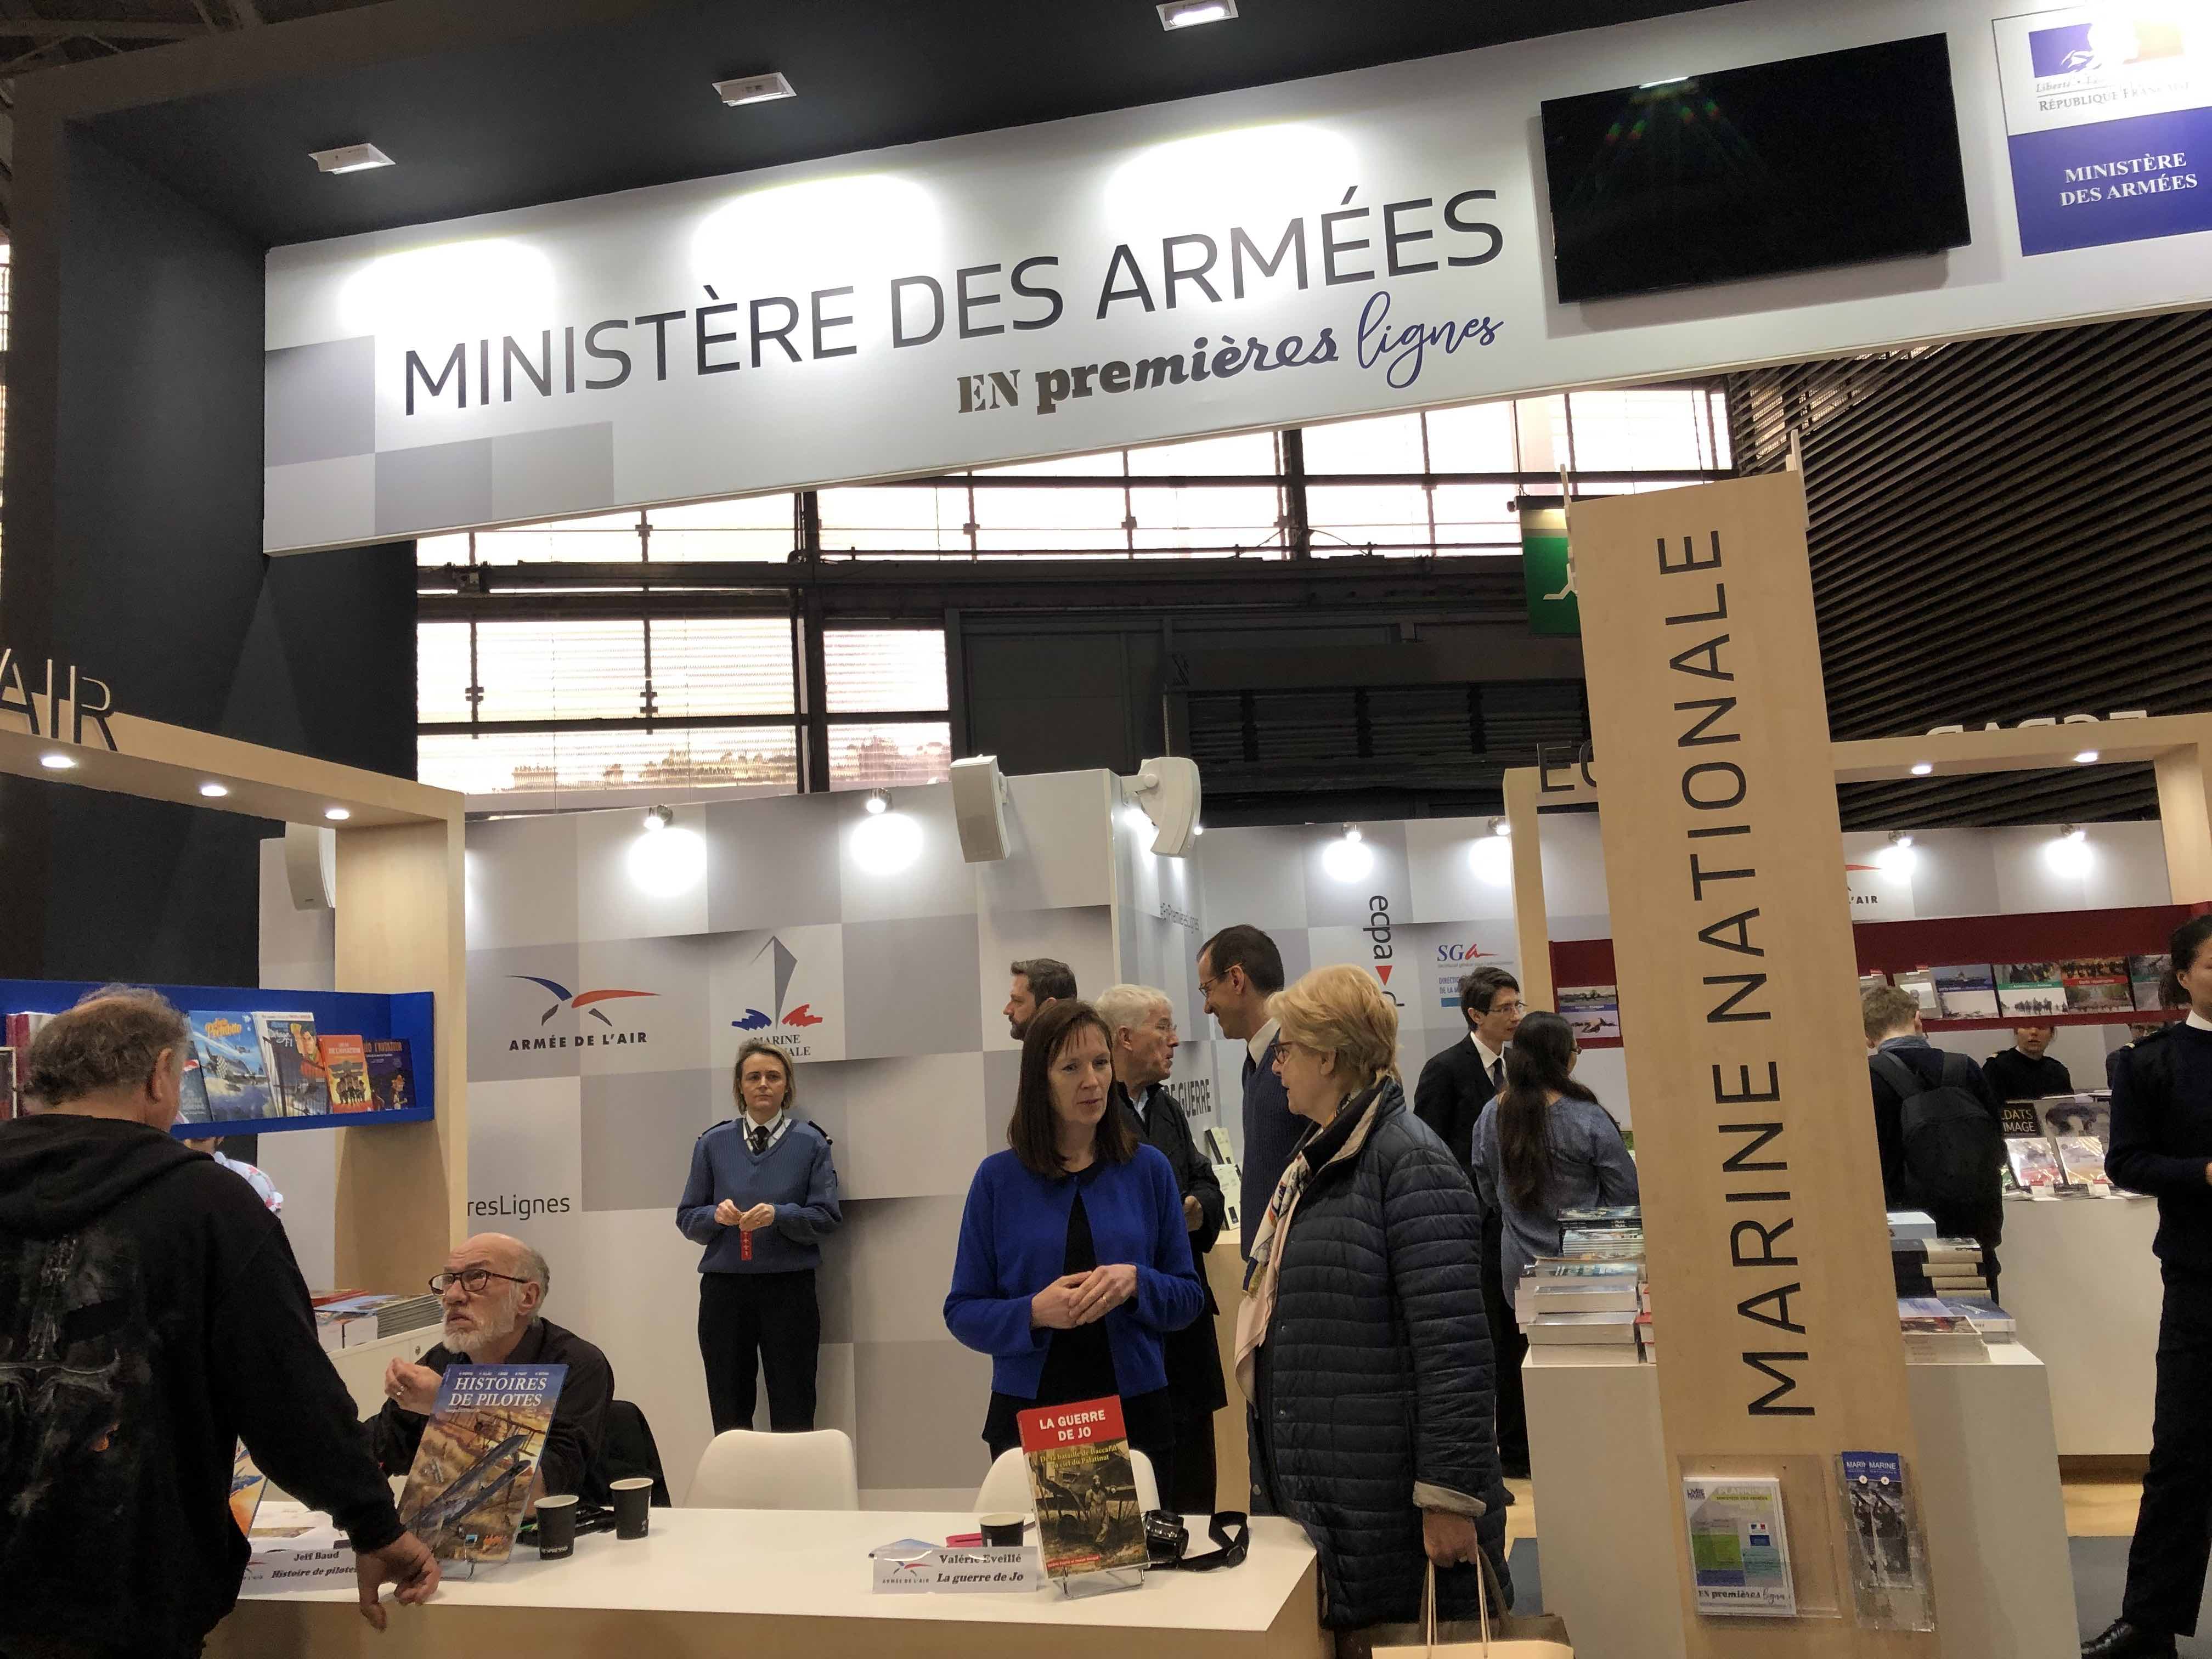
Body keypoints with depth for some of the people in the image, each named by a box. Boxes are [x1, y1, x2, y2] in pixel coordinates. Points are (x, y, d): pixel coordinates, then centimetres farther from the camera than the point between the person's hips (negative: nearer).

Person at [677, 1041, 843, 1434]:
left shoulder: (810, 1143, 3)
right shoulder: (714, 1143, 8)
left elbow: (828, 1217, -2)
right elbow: (687, 1217, 9)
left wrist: (779, 1215, -18)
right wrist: (717, 1214, -11)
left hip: (789, 1288, -2)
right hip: (724, 1288, 2)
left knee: (793, 1416, -1)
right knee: (729, 1418, 6)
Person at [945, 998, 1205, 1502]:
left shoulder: (1148, 1169, 2)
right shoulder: (998, 1178, -2)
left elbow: (1189, 1296, 3)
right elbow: (963, 1312, -2)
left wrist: (1135, 1282, -16)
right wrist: (1034, 1312, -19)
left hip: (1135, 1411, 1)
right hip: (1029, 1413, -1)